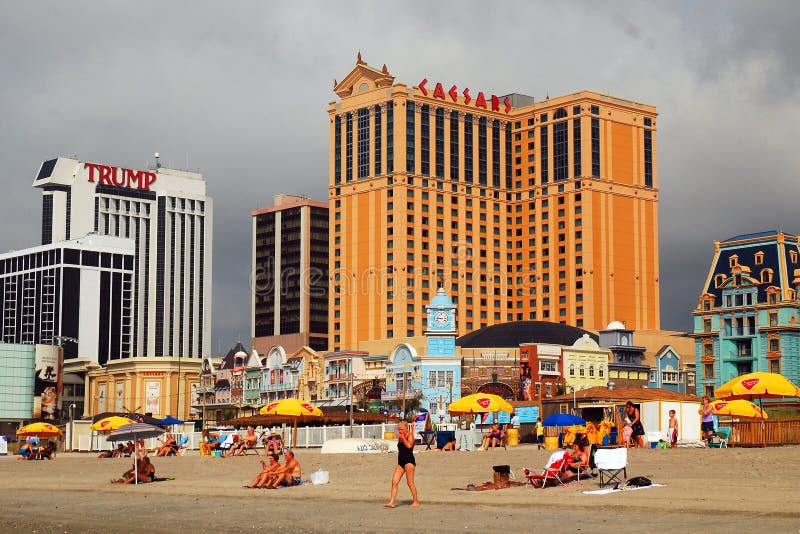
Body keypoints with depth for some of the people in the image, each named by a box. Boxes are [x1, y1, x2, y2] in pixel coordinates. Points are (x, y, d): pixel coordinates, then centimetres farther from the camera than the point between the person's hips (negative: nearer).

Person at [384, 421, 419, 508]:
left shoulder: (410, 435, -7)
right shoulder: (400, 437, 16)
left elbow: (409, 446, -25)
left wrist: (403, 438, -22)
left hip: (409, 461, -8)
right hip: (400, 461, 8)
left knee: (410, 483, -5)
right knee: (394, 481, -3)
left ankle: (416, 502, 6)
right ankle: (391, 502, -4)